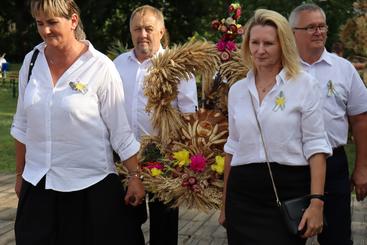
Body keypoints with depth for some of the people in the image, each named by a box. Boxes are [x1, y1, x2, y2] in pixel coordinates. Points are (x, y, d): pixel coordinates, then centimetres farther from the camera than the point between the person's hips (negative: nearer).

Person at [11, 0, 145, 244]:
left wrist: (135, 176, -9)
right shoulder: (31, 61, 2)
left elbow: (120, 130, -8)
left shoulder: (100, 67, -11)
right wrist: (20, 174, 14)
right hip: (38, 183, 4)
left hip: (91, 185, -4)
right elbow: (23, 125, 10)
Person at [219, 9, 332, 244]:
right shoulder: (237, 90, 8)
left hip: (290, 192, -3)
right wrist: (226, 203, 15)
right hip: (242, 194, 4)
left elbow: (315, 145, -7)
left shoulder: (305, 84, -4)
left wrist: (317, 202, -15)